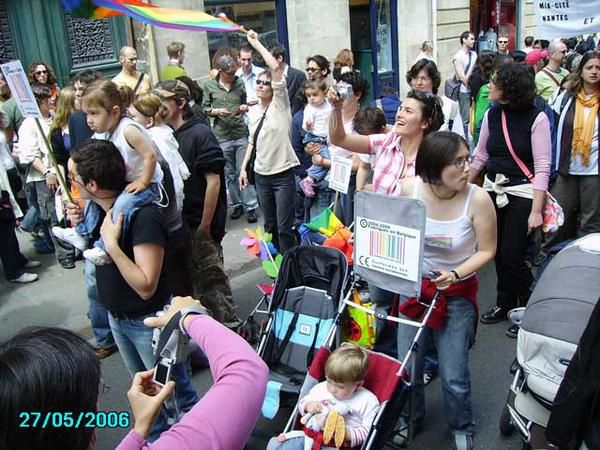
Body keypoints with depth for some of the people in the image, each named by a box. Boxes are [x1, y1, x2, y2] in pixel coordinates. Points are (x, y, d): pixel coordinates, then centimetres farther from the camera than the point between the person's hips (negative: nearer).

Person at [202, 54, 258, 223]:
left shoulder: (239, 83, 5)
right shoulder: (209, 85, 2)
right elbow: (205, 108, 6)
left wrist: (245, 107, -5)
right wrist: (216, 111, -13)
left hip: (241, 134, 0)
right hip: (222, 136, 0)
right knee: (229, 174, 9)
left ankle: (250, 207, 7)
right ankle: (237, 204, 22)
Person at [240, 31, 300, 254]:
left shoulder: (280, 105, -7)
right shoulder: (253, 112, 9)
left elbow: (276, 68, -18)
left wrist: (256, 43, -12)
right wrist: (244, 167, 11)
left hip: (283, 174, -6)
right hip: (261, 174, 6)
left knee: (284, 226, -3)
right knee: (269, 223, 15)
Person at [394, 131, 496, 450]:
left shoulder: (477, 199, -20)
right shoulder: (409, 188, -14)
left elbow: (486, 251, -9)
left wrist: (455, 274, -22)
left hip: (457, 293, -2)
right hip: (413, 286, 2)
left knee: (454, 377, 1)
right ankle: (410, 418, 40)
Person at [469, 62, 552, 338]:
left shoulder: (536, 118, -12)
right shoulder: (492, 115, 3)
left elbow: (542, 168, -13)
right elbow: (480, 156, 12)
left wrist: (536, 211, -17)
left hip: (521, 193, -5)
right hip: (493, 190, 5)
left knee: (513, 256, -4)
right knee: (498, 252, 11)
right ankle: (505, 303, 30)